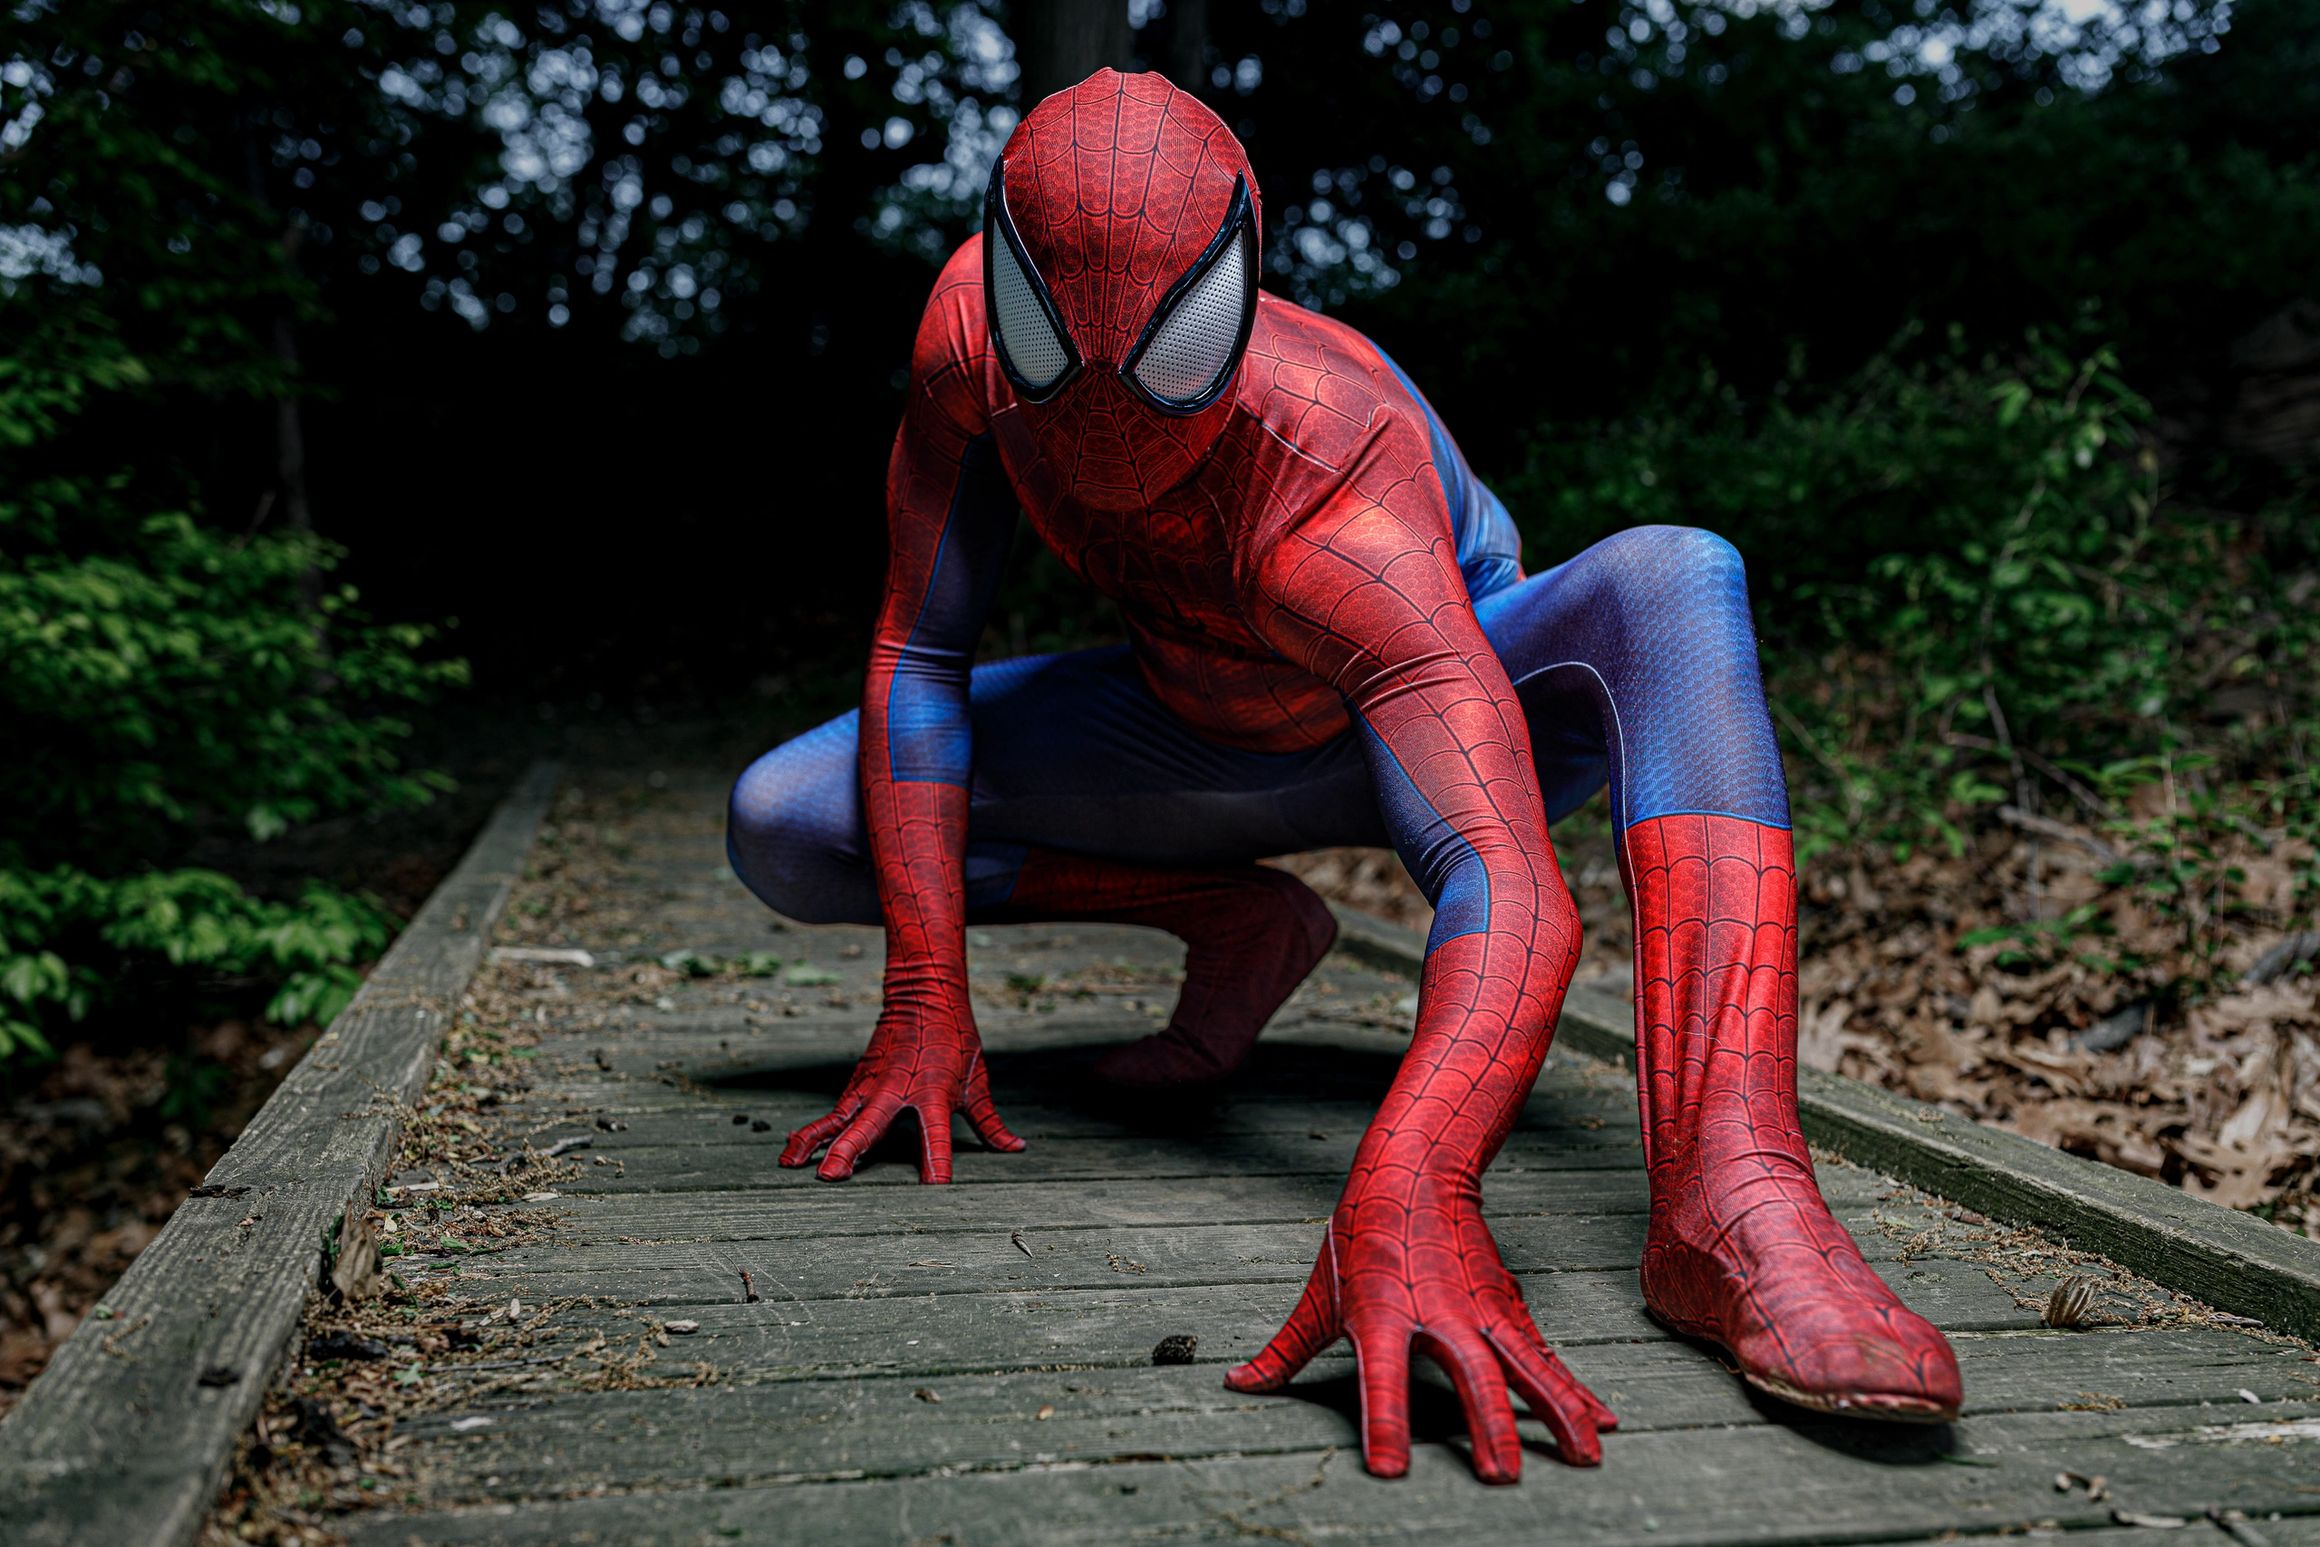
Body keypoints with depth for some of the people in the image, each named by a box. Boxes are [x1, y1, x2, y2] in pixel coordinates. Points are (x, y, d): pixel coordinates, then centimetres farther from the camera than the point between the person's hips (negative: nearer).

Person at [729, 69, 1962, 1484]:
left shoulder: (1334, 512, -42)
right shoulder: (973, 327, -27)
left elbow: (1521, 891, -54)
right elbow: (919, 658, -18)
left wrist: (1408, 1188, -72)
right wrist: (926, 1001, -24)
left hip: (1420, 701, -4)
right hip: (1198, 731, 5)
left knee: (1674, 579, -38)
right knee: (781, 828, -9)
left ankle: (1733, 1199, -53)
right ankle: (1240, 926, -1)